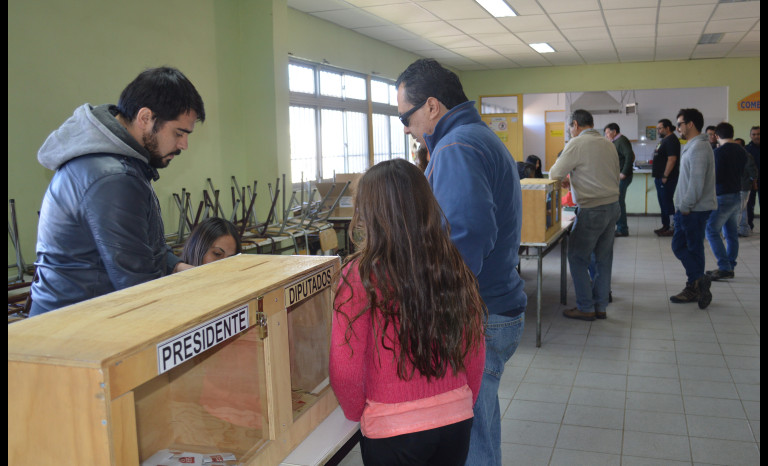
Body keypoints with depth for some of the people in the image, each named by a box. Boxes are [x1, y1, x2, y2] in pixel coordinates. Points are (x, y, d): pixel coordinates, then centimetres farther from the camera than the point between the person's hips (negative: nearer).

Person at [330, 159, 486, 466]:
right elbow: (475, 351, 3)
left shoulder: (360, 275, -18)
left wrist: (359, 413, 4)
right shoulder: (454, 267, -7)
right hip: (457, 421, 4)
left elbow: (345, 370, -15)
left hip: (392, 431, -4)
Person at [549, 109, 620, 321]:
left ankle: (585, 308, 8)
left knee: (578, 258, 4)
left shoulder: (577, 143, -10)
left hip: (592, 210, -8)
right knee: (603, 259, 13)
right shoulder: (609, 144, 11)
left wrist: (564, 181, 16)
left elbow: (554, 174, -7)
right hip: (613, 206, 8)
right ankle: (600, 307, 20)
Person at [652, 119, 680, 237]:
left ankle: (673, 228, -3)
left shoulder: (671, 140, -15)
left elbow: (672, 159, -23)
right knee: (663, 202, 14)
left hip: (667, 178, -10)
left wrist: (665, 176, -23)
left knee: (667, 202, -7)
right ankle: (665, 226, 21)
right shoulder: (664, 140, 18)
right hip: (660, 177, 10)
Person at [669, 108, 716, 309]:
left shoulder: (698, 147, -16)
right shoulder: (691, 146, 17)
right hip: (688, 209, 10)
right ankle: (694, 288, 19)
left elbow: (697, 181, -23)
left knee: (693, 249, -4)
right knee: (679, 245, 12)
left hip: (695, 210, -10)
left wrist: (686, 206, -17)